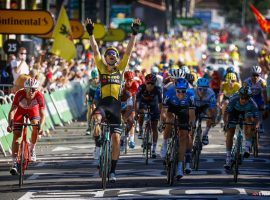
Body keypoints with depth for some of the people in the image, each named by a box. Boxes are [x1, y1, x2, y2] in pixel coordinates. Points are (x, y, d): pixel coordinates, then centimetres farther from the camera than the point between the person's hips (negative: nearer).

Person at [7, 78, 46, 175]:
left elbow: (42, 114, -36)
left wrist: (41, 126, -53)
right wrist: (10, 124, -55)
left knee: (36, 126, -26)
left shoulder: (39, 96, -35)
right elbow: (12, 111, -40)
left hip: (33, 110, 1)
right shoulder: (19, 94, -37)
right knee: (16, 135, -13)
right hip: (20, 110, -1)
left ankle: (32, 150, 0)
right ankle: (14, 163, -12)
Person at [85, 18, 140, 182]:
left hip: (116, 105, 2)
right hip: (103, 102, -2)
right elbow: (95, 50, 1)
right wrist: (91, 34, -9)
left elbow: (129, 51, 6)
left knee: (116, 139, -1)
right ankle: (98, 144, -17)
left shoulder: (121, 69, 11)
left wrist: (134, 34, -2)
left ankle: (113, 170, 10)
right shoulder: (102, 68, 9)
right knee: (96, 118, -39)